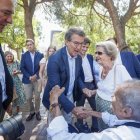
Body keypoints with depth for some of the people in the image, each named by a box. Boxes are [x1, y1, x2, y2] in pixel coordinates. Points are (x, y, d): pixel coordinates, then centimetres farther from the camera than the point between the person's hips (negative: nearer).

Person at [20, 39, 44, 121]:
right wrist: (29, 77, -13)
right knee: (28, 98, 5)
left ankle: (37, 112, 25)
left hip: (37, 79, -1)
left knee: (37, 97, 6)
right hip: (27, 79, 1)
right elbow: (22, 68, -2)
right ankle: (32, 112, 25)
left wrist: (36, 75, -13)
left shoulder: (40, 55, 0)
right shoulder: (24, 55, 1)